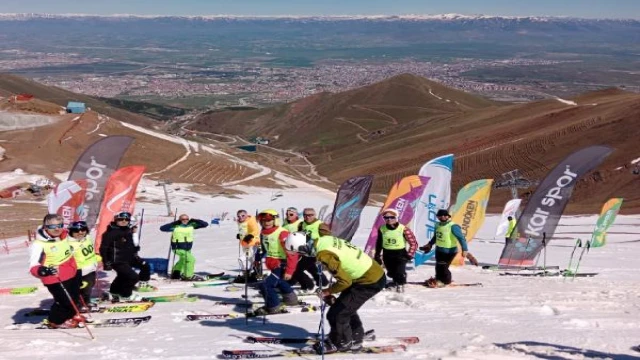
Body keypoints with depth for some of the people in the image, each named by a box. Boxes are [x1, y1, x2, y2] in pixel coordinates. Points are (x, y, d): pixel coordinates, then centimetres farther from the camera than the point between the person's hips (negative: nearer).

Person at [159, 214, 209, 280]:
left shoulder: (191, 225, -7)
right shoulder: (176, 227, -18)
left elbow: (205, 224, -8)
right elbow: (162, 228, -23)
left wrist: (195, 220, -19)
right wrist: (173, 223, -26)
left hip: (188, 249, 7)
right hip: (179, 249, -7)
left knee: (183, 260, 31)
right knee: (191, 259, -22)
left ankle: (175, 272, 55)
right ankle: (188, 276, -10)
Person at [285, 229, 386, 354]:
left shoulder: (324, 255, -26)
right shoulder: (325, 239, -2)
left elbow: (345, 281, -24)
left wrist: (328, 291, -6)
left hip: (371, 282, -9)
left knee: (337, 313, -3)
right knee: (347, 306, 24)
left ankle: (341, 342, 18)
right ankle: (356, 336, 40)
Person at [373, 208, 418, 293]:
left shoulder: (403, 229, -17)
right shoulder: (382, 229, -4)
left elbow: (413, 243, -10)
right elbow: (379, 243, 10)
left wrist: (410, 254, -14)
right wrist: (377, 255, 12)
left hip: (400, 254, -4)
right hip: (387, 254, 4)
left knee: (400, 272, -14)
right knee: (391, 272, 13)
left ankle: (400, 284, 15)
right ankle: (395, 281, 45)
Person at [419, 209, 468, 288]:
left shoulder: (453, 226, -22)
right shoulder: (438, 225, 3)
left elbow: (461, 238, -24)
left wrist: (464, 249, -30)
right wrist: (430, 244, 26)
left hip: (449, 251, -8)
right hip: (439, 249, 8)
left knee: (443, 267, -2)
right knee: (438, 266, 18)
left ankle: (446, 281, 20)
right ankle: (438, 279, 38)